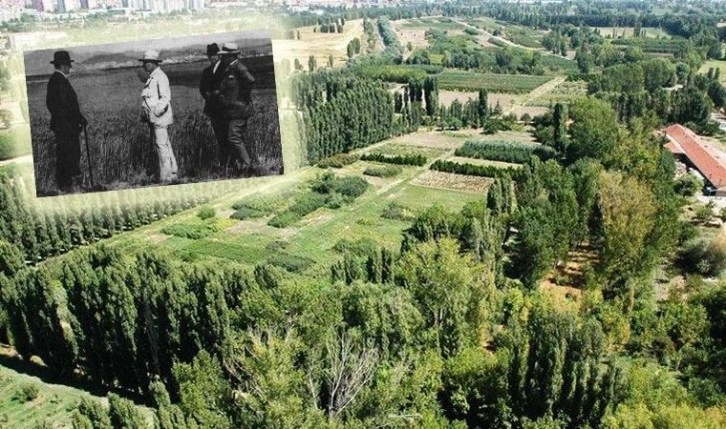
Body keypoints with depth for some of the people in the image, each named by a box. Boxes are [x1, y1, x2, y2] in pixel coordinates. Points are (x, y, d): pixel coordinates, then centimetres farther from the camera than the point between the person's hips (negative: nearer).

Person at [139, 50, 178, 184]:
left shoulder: (160, 77, -11)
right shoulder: (151, 78, 18)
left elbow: (165, 98, -18)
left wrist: (156, 111, -25)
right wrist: (144, 112, 12)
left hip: (160, 117, -9)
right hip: (153, 118, 9)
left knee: (162, 145, -9)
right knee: (165, 145, 12)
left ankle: (165, 177, -7)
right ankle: (172, 173, 18)